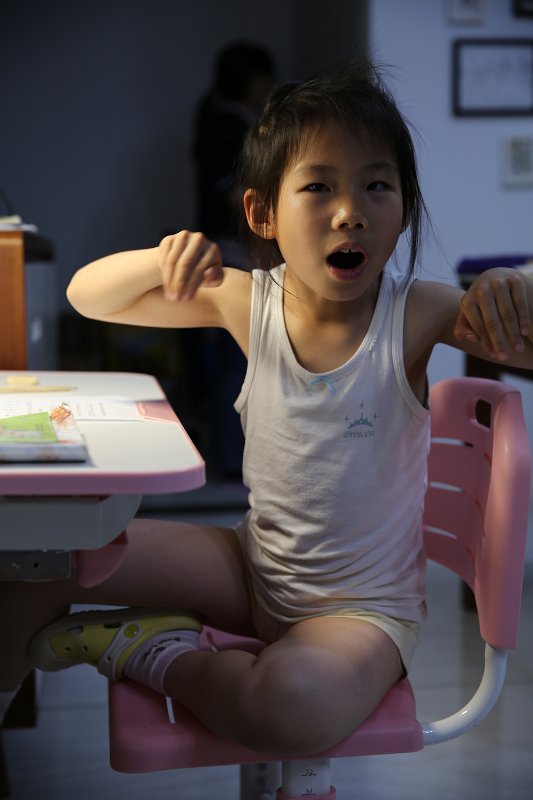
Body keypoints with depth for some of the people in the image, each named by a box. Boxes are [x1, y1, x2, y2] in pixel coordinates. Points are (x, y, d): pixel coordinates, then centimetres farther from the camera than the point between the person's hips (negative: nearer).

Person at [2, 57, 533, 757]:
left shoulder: (417, 316, -17)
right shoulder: (249, 302, -7)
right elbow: (87, 294, 1)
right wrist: (166, 259, -20)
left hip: (364, 605, -3)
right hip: (253, 564, 4)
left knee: (289, 703, -37)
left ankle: (153, 654, -9)